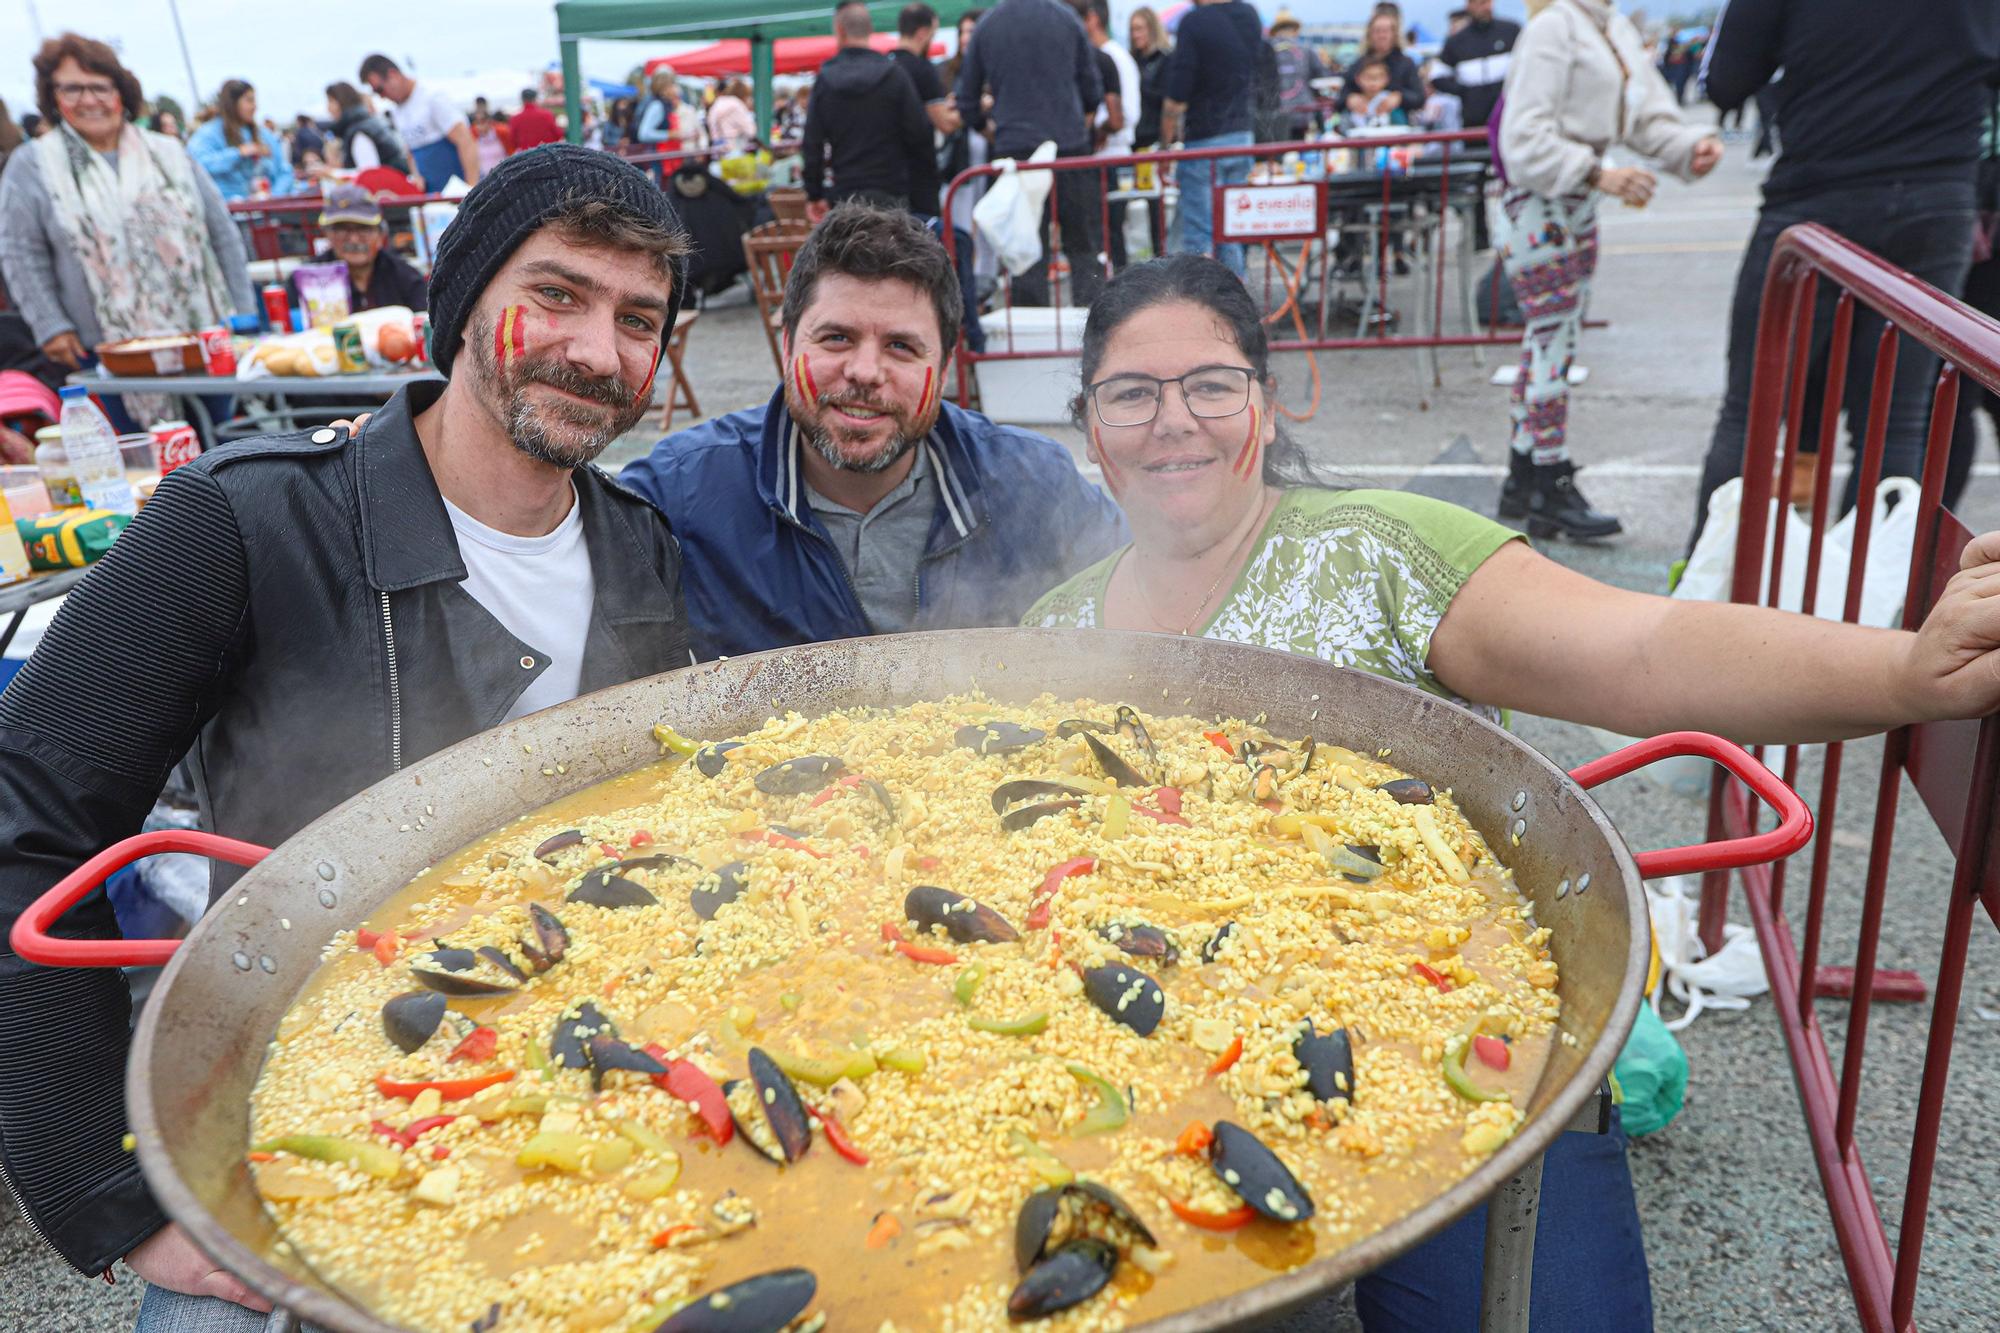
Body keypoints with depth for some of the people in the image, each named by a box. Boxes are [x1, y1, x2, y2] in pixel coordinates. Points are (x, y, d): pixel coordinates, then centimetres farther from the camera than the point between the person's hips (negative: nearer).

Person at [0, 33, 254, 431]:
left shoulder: (169, 154, 8)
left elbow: (223, 235, 9)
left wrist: (243, 317, 4)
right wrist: (51, 326, -7)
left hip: (203, 341, 2)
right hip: (107, 350, -1)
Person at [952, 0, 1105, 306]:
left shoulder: (985, 26, 6)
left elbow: (967, 100, 11)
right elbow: (1093, 88, 8)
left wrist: (990, 131, 28)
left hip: (1014, 146, 1)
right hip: (1069, 142, -1)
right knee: (1085, 246, 3)